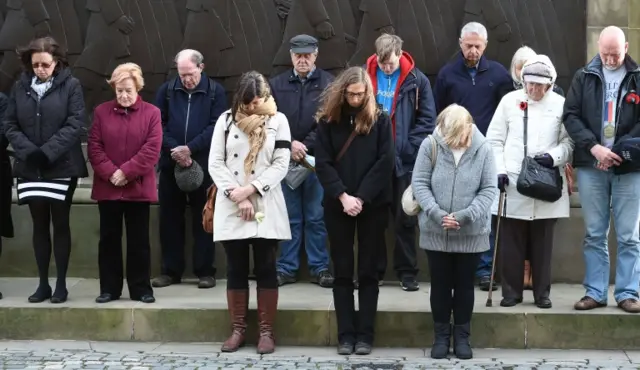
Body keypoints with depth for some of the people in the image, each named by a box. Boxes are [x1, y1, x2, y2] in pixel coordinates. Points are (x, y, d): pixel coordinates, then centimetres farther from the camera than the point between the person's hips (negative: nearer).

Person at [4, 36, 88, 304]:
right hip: (30, 168, 3)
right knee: (39, 225, 8)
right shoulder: (20, 87, 5)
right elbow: (10, 125, 4)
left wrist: (47, 152, -18)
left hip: (62, 167, -3)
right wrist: (27, 151, -13)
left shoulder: (70, 85, -3)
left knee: (60, 224, 3)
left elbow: (75, 124, -10)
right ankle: (43, 284, 14)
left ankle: (61, 284, 9)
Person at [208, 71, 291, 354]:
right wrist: (237, 196, -10)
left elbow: (281, 164, -4)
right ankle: (238, 329, 14)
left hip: (265, 207, -1)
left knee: (265, 268, 2)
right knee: (236, 269, 6)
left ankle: (266, 331, 7)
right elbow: (215, 163, 1)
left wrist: (250, 190, -13)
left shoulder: (278, 121, 2)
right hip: (231, 207, 2)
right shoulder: (226, 120, 6)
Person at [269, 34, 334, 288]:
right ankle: (287, 268, 13)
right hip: (285, 160, 2)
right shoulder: (277, 84, 9)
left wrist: (305, 145, -12)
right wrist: (289, 145, -11)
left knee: (317, 217, 3)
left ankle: (320, 267, 10)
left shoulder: (328, 83, 1)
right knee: (289, 217, 7)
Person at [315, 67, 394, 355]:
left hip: (373, 205, -1)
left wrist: (362, 197, -13)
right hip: (337, 206, 1)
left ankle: (365, 334, 6)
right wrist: (343, 196, -14)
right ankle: (346, 334, 7)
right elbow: (323, 163, -3)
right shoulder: (328, 120, 2)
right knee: (342, 271, 3)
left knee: (368, 271, 3)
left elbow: (385, 162, -6)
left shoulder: (380, 120, 0)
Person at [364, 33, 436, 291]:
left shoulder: (416, 80, -3)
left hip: (404, 161, -1)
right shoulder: (365, 76, 0)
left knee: (405, 220, 5)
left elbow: (427, 118, -2)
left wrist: (410, 147, -10)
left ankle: (407, 272, 13)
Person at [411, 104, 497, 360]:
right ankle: (441, 335, 22)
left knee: (465, 285, 10)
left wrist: (465, 216, -17)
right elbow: (419, 183, -6)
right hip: (435, 231, 0)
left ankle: (462, 336, 21)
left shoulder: (483, 149, -8)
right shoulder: (430, 146, -8)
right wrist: (436, 213, -18)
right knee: (440, 284, 10)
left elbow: (489, 189, -7)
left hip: (471, 232, 0)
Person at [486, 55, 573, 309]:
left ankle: (542, 293, 15)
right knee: (511, 243, 3)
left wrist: (554, 156, -17)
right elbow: (495, 140, 5)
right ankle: (511, 291, 13)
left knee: (542, 243, 6)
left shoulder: (560, 104, 4)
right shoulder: (509, 100, 7)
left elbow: (569, 142, 2)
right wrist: (499, 170, -5)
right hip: (512, 185, 0)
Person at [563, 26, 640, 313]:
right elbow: (570, 115, 1)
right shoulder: (584, 77, 7)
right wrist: (594, 147, -13)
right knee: (594, 235, 6)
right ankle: (595, 292, 12)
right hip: (591, 166, 1)